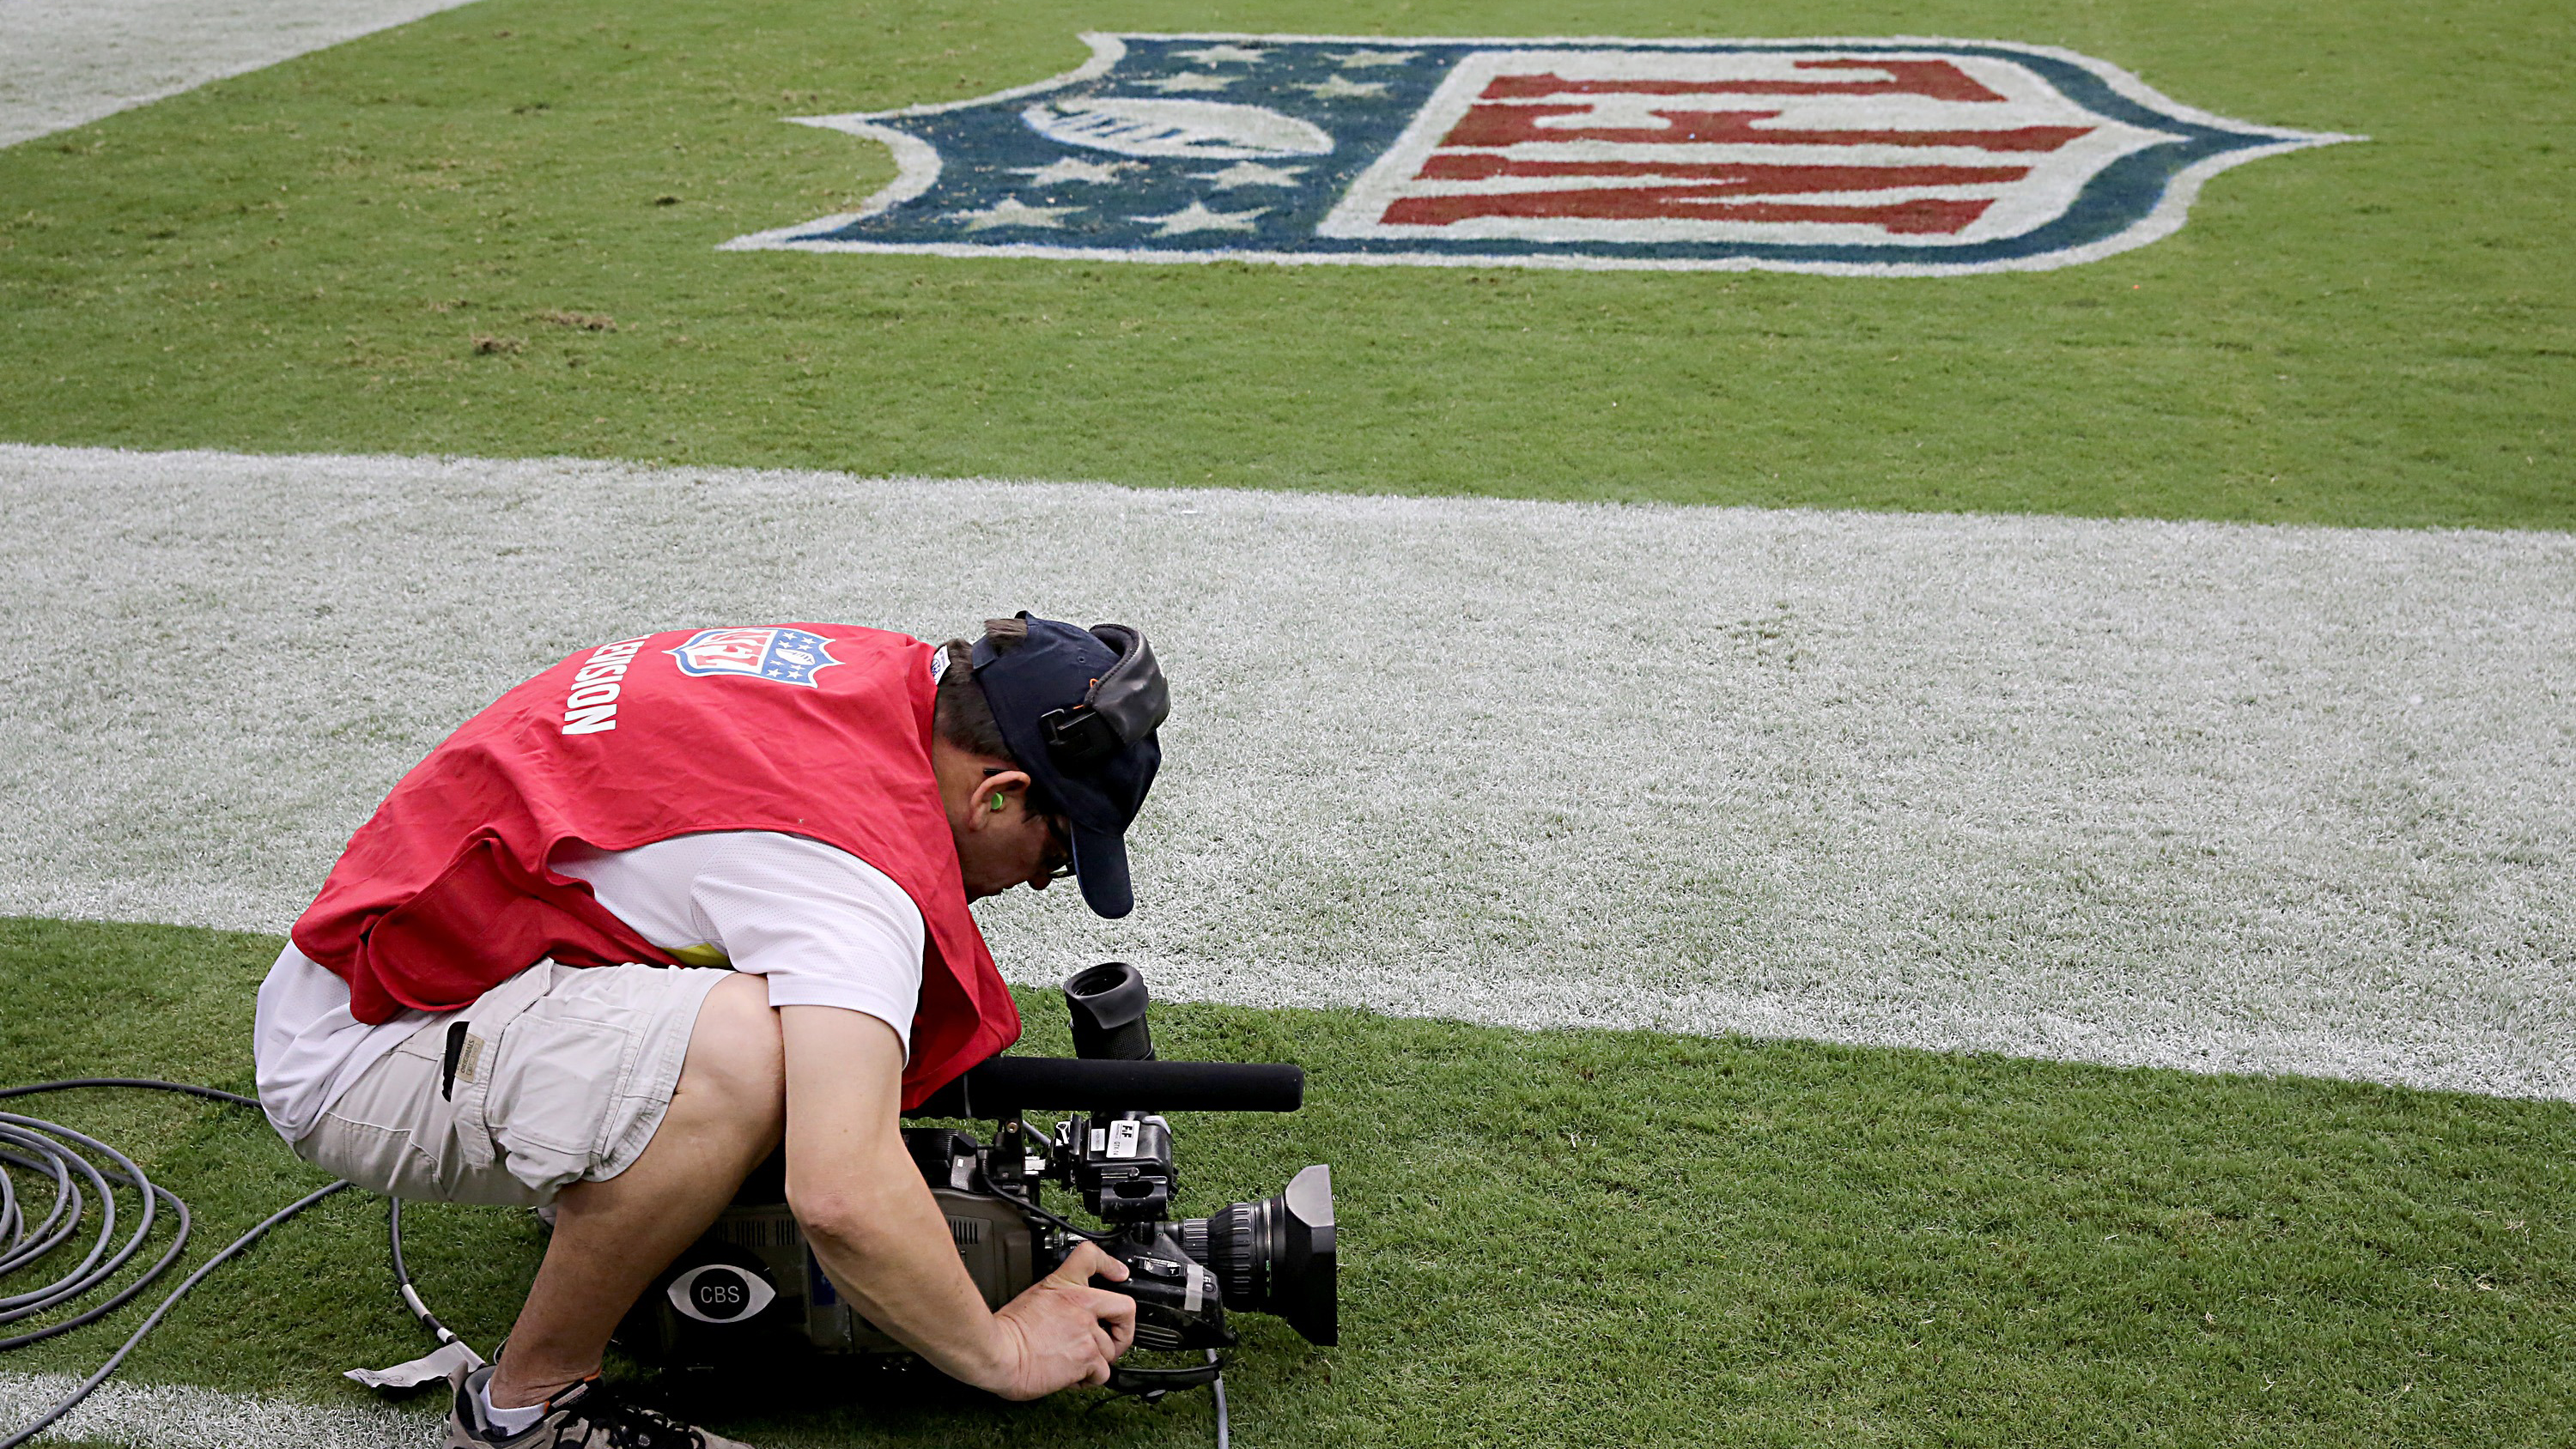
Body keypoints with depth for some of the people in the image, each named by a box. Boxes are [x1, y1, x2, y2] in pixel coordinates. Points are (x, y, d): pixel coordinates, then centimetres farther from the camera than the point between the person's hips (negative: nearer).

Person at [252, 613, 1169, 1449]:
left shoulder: (878, 668, 1)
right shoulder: (854, 843, -28)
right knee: (744, 1050, -33)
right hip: (354, 1055, -9)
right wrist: (1004, 1350, -19)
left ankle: (584, 1187, 23)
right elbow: (841, 1195, -38)